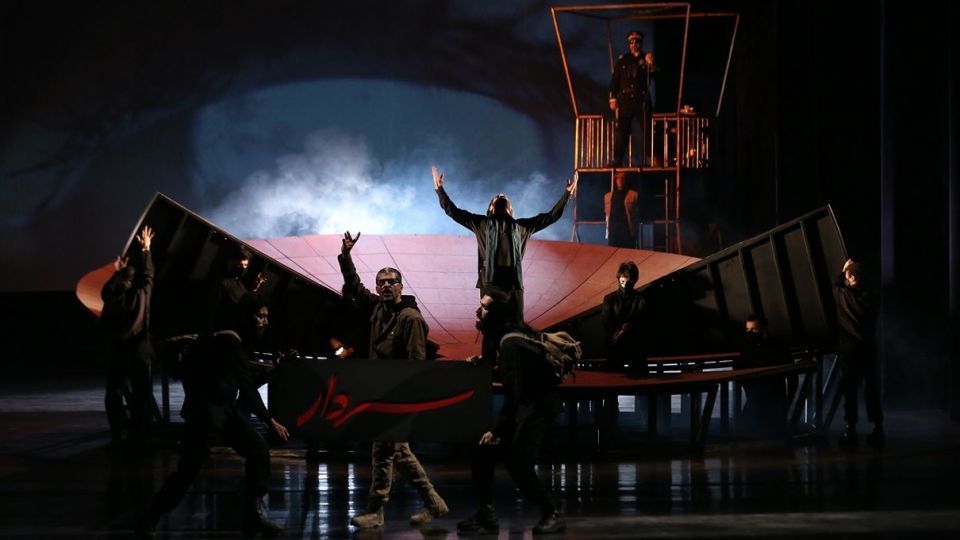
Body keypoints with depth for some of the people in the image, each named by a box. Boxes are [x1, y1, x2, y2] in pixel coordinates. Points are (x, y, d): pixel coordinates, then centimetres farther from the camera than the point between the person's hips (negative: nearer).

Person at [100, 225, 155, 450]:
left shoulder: (111, 296, -6)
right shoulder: (140, 295, -8)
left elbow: (108, 287, 17)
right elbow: (147, 275, 5)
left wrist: (116, 272, 32)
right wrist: (146, 249, 16)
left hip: (115, 351, 1)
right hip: (139, 351, -1)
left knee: (114, 393, 9)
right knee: (141, 394, 5)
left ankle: (117, 435, 4)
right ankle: (137, 435, 0)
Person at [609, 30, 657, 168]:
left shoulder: (647, 59, 10)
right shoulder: (622, 60, 13)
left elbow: (653, 74, -6)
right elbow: (614, 80, 11)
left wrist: (650, 65, -27)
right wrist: (613, 98, 3)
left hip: (642, 100, 0)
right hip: (625, 99, 0)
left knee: (643, 131, -3)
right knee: (621, 130, -5)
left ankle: (643, 161, -2)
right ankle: (617, 160, -5)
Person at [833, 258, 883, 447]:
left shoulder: (843, 294, -7)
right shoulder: (869, 297, -1)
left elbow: (835, 286, 16)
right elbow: (873, 322, 9)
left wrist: (842, 271, 26)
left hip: (848, 347, -3)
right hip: (868, 346, 3)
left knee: (850, 389, 0)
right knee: (871, 389, 7)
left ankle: (851, 431, -2)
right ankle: (878, 429, 8)